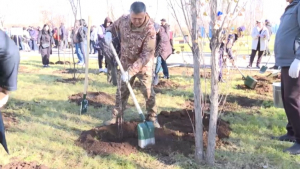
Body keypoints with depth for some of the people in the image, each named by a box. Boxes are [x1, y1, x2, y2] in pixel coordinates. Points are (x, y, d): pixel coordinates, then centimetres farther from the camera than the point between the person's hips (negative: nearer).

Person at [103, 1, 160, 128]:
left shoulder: (150, 30, -29)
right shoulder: (123, 20, -15)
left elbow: (146, 55, -29)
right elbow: (113, 26, 10)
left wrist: (131, 71, -33)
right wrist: (108, 32, -15)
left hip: (144, 65, -4)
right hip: (126, 63, 4)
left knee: (148, 92, 4)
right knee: (121, 91, 13)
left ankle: (152, 118, 21)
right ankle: (116, 116, 26)